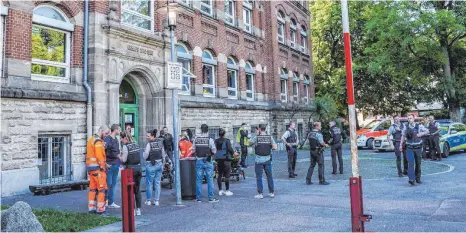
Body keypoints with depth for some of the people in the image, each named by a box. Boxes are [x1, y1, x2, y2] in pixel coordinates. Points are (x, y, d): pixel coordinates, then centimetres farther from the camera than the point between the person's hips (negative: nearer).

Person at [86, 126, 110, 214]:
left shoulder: (91, 139, 17)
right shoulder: (98, 141, -14)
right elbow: (99, 156, -20)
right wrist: (103, 167, -12)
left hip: (90, 166, 10)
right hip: (97, 167, -10)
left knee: (92, 188, 14)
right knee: (102, 188, -3)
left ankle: (91, 207, 18)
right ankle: (100, 209, -1)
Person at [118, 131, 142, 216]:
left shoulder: (125, 146, -11)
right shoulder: (136, 144, 8)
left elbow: (124, 160, -13)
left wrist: (120, 156, 7)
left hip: (130, 169, -6)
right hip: (138, 167, 6)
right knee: (137, 190, 13)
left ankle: (132, 210, 6)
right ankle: (138, 209, 18)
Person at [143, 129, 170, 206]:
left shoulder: (149, 144, -14)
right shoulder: (160, 143, 3)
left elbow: (145, 156, -12)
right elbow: (163, 155, 9)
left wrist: (144, 152, 8)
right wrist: (162, 164, 18)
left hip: (151, 165, -5)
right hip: (159, 164, 6)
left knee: (149, 183, 6)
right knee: (157, 183, 9)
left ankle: (148, 200, 14)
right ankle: (156, 200, 12)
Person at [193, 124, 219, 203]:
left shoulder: (196, 139, -2)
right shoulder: (210, 140, -10)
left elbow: (193, 150, 2)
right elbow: (214, 151, -9)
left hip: (199, 161, 3)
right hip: (208, 161, -2)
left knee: (198, 180, 9)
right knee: (210, 180, 6)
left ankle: (199, 198, 14)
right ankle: (211, 198, 10)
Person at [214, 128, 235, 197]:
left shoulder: (216, 141, 1)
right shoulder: (227, 141, -10)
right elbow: (230, 149, -15)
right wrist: (233, 153, 4)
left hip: (218, 160, 5)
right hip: (226, 159, -4)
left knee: (219, 175, 12)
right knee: (227, 175, 1)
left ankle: (220, 191, 19)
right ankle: (227, 191, 5)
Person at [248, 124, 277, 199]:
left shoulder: (256, 137, -9)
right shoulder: (270, 137, -2)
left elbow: (250, 144, 6)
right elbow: (275, 147, -7)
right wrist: (268, 147, 9)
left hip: (259, 160, -3)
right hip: (267, 160, 3)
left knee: (259, 177, 5)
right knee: (269, 176, 13)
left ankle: (260, 194, 6)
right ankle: (271, 192, 20)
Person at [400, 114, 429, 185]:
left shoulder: (419, 126, -3)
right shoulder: (406, 127, 1)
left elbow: (427, 131, 6)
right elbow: (403, 136, 12)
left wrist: (421, 134, -13)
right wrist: (401, 145, 9)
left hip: (418, 147, 1)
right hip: (409, 148, -1)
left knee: (418, 163, 11)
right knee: (411, 163, -13)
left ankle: (418, 178, 27)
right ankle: (411, 179, -19)